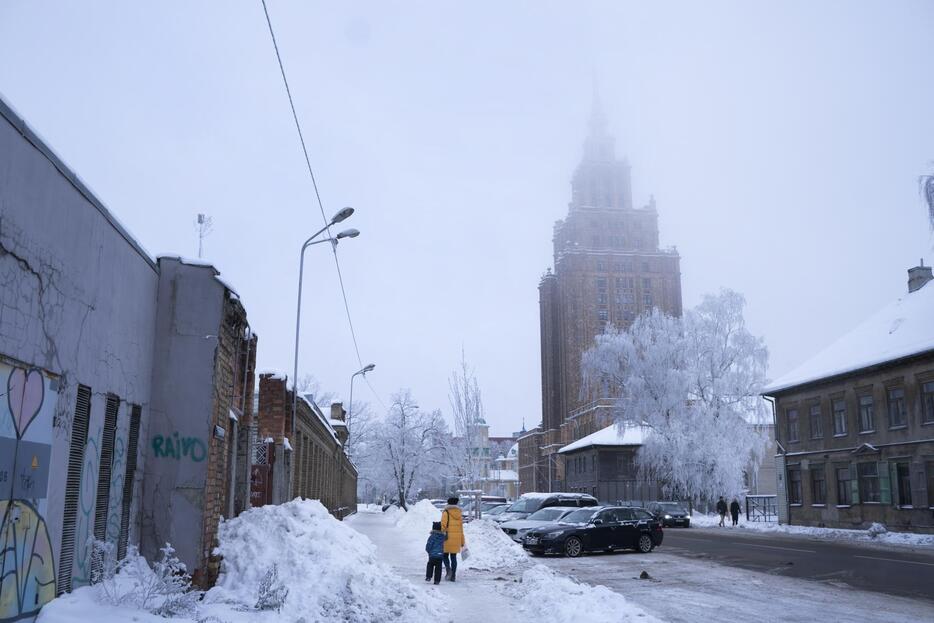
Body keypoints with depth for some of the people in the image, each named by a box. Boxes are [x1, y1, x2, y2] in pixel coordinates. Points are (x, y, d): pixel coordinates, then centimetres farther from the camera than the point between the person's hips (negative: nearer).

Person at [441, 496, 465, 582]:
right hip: (457, 538, 4)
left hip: (448, 538, -4)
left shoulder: (446, 512, -4)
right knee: (453, 557, 9)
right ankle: (453, 576, 7)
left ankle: (448, 569, -14)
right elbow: (461, 528, 11)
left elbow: (443, 525, -12)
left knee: (445, 555, 10)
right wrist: (462, 541, 16)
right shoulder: (459, 514, 9)